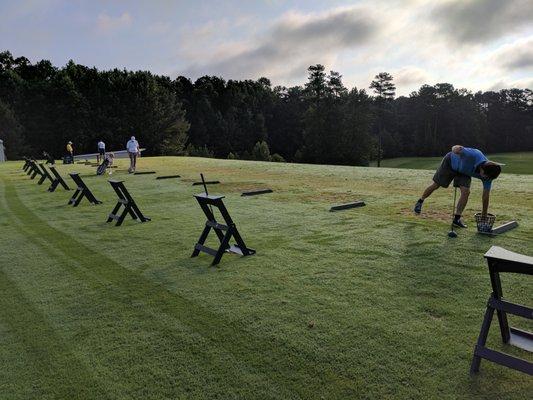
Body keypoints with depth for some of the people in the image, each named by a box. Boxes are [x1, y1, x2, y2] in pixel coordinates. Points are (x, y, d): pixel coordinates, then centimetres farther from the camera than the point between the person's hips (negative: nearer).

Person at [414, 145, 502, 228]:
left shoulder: (488, 175, -27)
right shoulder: (475, 155, -43)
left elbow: (486, 196, -18)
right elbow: (457, 148, -27)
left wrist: (484, 216, -15)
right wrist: (456, 148, -49)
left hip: (464, 172, 3)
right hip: (451, 162, -3)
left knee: (466, 192, -17)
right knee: (436, 185, 6)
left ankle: (457, 219, -5)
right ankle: (420, 201, 32)